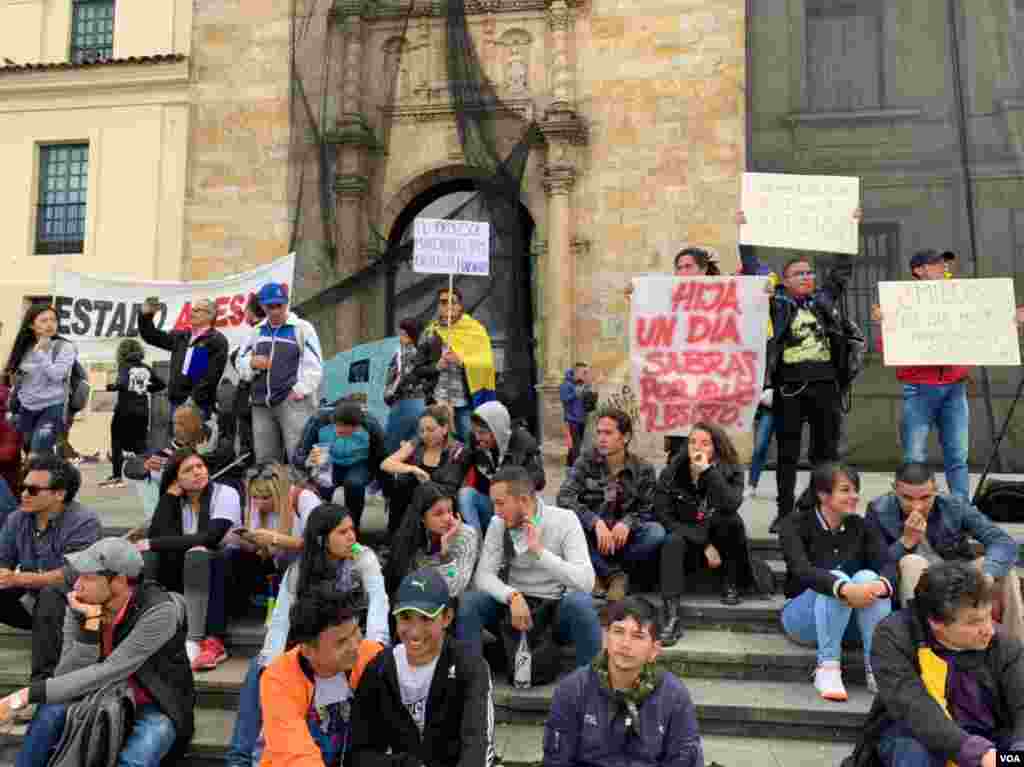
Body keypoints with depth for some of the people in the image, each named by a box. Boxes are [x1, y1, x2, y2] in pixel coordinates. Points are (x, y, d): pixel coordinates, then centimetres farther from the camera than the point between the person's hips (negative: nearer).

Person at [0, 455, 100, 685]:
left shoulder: (83, 521, -20)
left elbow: (72, 573, -29)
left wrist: (18, 579, -36)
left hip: (70, 605, -6)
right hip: (28, 601, 6)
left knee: (51, 592, -36)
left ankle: (44, 677, -32)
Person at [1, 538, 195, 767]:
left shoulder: (160, 610, -27)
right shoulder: (80, 606, -11)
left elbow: (108, 674, -31)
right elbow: (66, 677, -17)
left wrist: (29, 694, -32)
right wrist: (92, 621, -29)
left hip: (155, 709, -5)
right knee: (53, 707, -23)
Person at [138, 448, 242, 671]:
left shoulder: (225, 494, -10)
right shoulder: (176, 500, 6)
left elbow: (210, 538, -23)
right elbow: (154, 535, -9)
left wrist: (155, 544, -22)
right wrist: (170, 494, -11)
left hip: (227, 569, -5)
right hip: (190, 574, 5)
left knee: (196, 555, -35)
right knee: (149, 557, -19)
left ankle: (204, 642, -39)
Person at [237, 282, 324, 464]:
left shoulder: (302, 328, 2)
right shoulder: (257, 331, 19)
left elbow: (314, 365, -5)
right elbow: (241, 362, 21)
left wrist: (300, 390, -15)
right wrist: (252, 363, -2)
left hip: (293, 401, -5)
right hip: (261, 404, 6)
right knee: (264, 460, 9)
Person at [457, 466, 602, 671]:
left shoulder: (565, 520, -14)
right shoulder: (498, 524, -3)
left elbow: (586, 581, -25)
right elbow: (483, 575, -12)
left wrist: (540, 551, -32)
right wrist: (513, 596, -30)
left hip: (558, 608, -3)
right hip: (515, 605, 3)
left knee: (580, 601, -34)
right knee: (468, 601, -22)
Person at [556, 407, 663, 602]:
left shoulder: (643, 469, 0)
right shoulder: (585, 463, -4)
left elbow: (648, 510, -1)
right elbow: (564, 497, -17)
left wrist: (628, 522, -24)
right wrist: (596, 522, -32)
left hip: (623, 536, 1)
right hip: (591, 536, 0)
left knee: (657, 532, -27)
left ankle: (603, 572, -11)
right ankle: (615, 574, -15)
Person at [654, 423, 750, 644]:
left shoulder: (730, 471, -10)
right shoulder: (673, 471, -9)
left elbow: (731, 505, -30)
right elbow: (664, 516, -13)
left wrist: (708, 470, -33)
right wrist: (703, 544, -19)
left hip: (720, 543, 0)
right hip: (689, 543, 0)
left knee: (732, 520, -29)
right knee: (673, 542, -32)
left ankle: (731, 583, -10)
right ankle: (671, 617, -41)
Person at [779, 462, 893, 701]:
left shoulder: (860, 526, 1)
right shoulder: (795, 525, -11)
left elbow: (887, 566, -14)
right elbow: (802, 570, -28)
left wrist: (882, 584, -39)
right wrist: (844, 589, -47)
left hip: (850, 621, 3)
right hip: (804, 614, -3)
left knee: (867, 577, -27)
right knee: (837, 578, -32)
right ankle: (827, 668, -29)